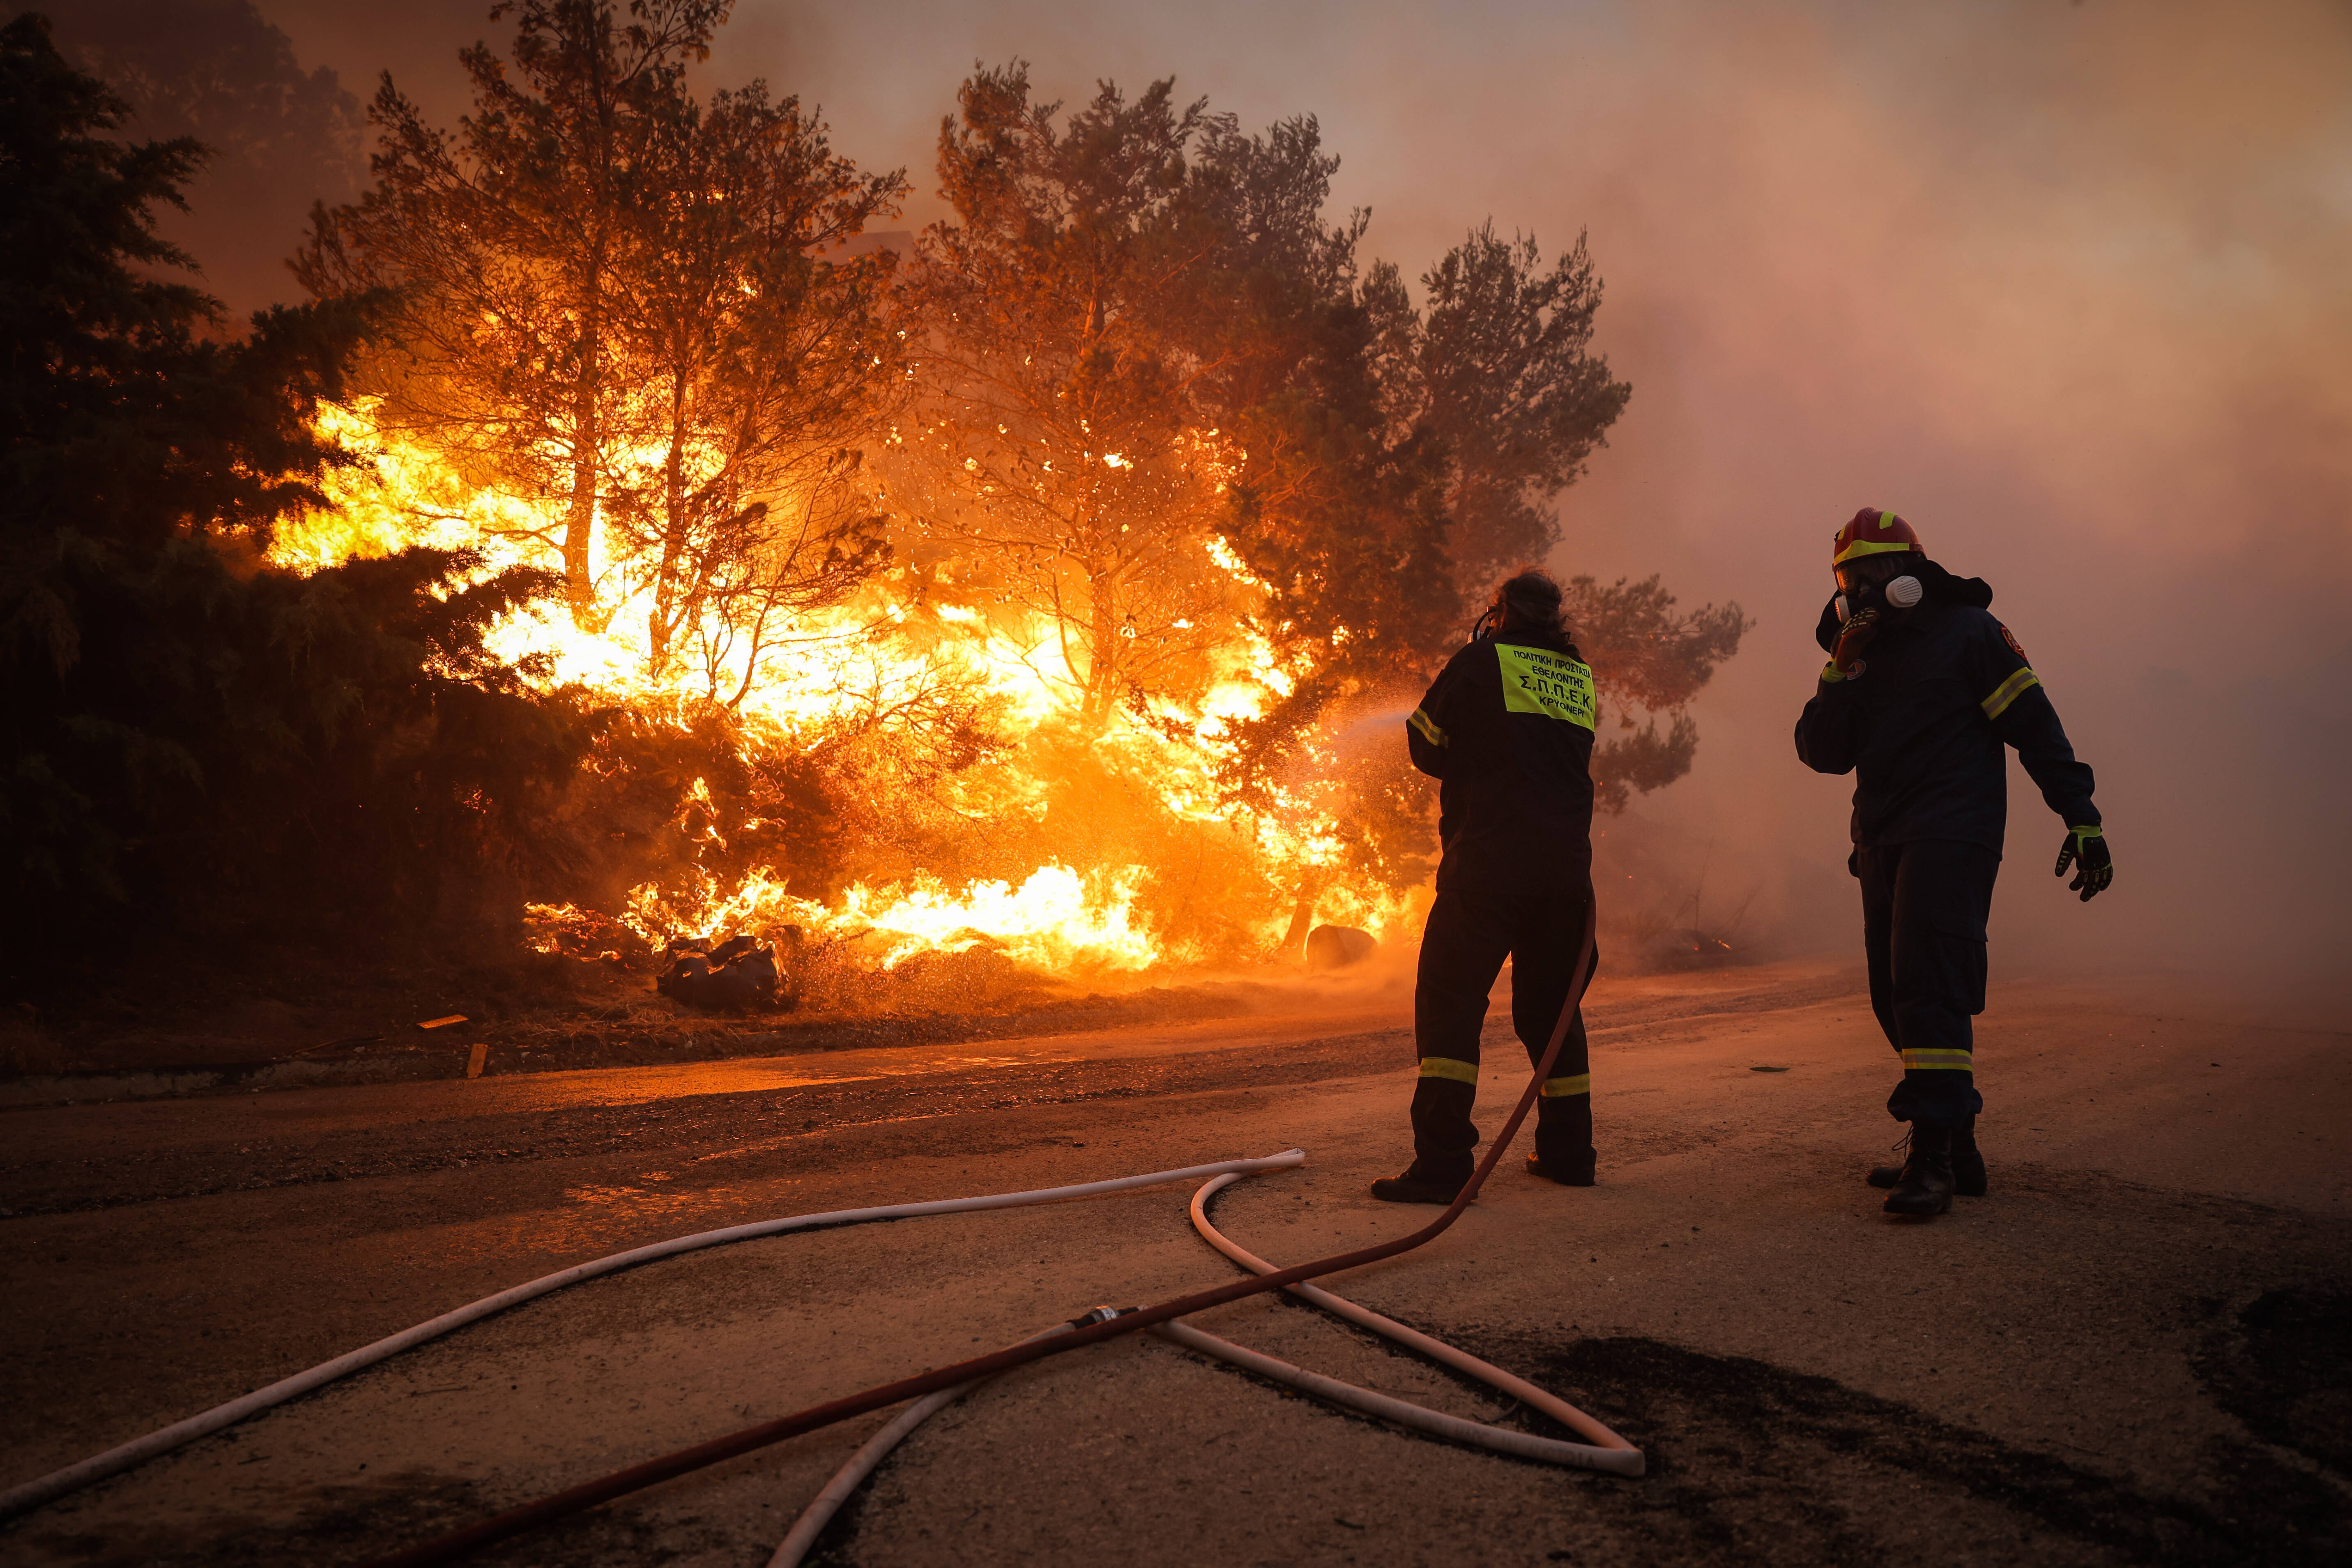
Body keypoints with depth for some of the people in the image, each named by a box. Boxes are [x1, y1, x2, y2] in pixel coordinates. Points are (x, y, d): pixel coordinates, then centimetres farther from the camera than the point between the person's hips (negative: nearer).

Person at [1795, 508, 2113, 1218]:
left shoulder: (1968, 632, -1)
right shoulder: (1858, 653, 16)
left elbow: (2034, 724, -5)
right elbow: (1821, 753, 6)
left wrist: (2081, 816, -11)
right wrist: (1842, 670, -6)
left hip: (1951, 838, -7)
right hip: (1883, 842, 7)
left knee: (1927, 984, -17)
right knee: (1897, 997, 8)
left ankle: (1933, 1157, -16)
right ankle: (1956, 1151, 18)